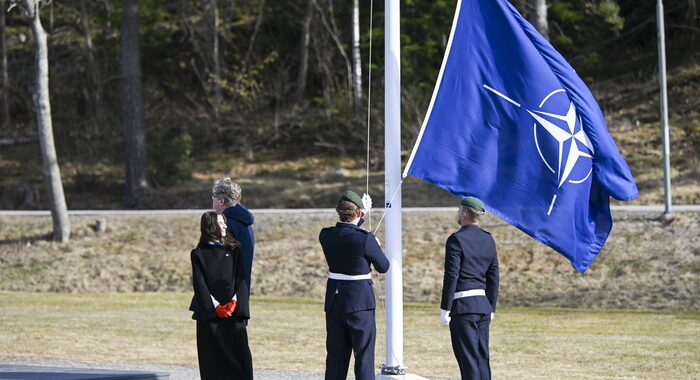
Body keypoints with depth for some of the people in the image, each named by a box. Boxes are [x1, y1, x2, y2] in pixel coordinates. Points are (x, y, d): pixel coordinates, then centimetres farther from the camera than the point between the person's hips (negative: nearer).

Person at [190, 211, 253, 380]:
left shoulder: (234, 250, 11)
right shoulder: (198, 254, 6)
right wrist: (215, 306, -12)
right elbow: (199, 284, -1)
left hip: (233, 310, 1)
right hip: (209, 313, -1)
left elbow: (241, 278, 4)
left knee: (238, 351, -6)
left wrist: (234, 302, -11)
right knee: (212, 357, -3)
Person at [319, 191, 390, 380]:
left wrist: (357, 222, 31)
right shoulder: (365, 239, -17)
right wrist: (376, 247, 13)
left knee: (335, 356, 12)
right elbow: (383, 267, -4)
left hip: (334, 301, 5)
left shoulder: (326, 236, -3)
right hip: (359, 301, -5)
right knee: (364, 356, 1)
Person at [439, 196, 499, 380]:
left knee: (468, 359, -5)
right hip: (483, 305, 7)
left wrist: (445, 309, -11)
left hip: (463, 305, -7)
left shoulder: (456, 239, -10)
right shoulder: (488, 240, 10)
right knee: (482, 357, 10)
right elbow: (493, 277, 13)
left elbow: (451, 277, -14)